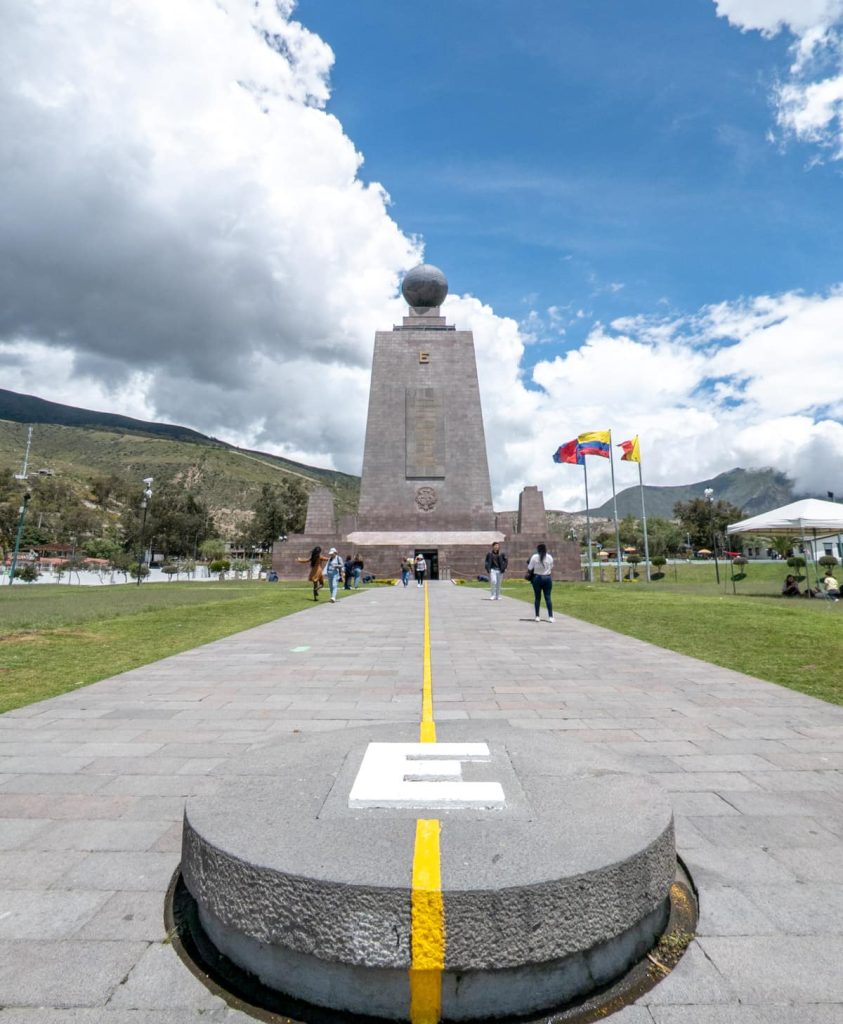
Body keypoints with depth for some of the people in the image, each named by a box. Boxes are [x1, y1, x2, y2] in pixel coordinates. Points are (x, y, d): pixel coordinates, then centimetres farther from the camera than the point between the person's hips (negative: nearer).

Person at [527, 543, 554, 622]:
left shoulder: (534, 557, -7)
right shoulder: (550, 557, 0)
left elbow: (529, 569, -5)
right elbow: (551, 568, 7)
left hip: (537, 578, -1)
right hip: (547, 578, 1)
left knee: (537, 598, 7)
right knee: (548, 597, 4)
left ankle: (537, 616, 10)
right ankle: (550, 616, 0)